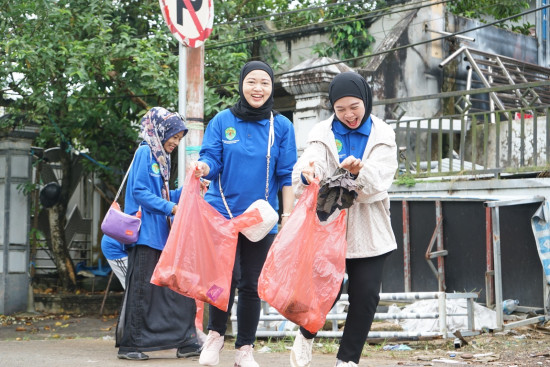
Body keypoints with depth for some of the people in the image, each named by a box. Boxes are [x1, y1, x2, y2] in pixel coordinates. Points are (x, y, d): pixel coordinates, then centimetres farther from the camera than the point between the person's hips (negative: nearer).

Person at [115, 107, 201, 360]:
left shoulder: (161, 158, 19)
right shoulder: (145, 153, -6)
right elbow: (139, 192, -15)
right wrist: (169, 207, -18)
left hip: (163, 234, 9)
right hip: (146, 233, -9)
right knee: (142, 288, -5)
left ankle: (185, 342, 11)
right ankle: (128, 345, 4)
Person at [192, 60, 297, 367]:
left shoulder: (282, 126, 3)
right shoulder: (222, 121, 2)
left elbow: (287, 175, 3)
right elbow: (212, 160, -1)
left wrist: (288, 215, -3)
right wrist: (203, 167, -25)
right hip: (223, 212, -1)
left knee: (252, 284, 7)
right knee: (228, 275, -14)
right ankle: (216, 333, 11)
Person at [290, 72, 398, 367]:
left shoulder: (382, 135, 3)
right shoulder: (323, 134, 1)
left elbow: (379, 178, -12)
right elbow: (304, 172, -16)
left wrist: (359, 170, -35)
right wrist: (307, 174, -41)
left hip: (369, 231, 2)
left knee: (365, 297, 1)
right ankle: (305, 337, 25)